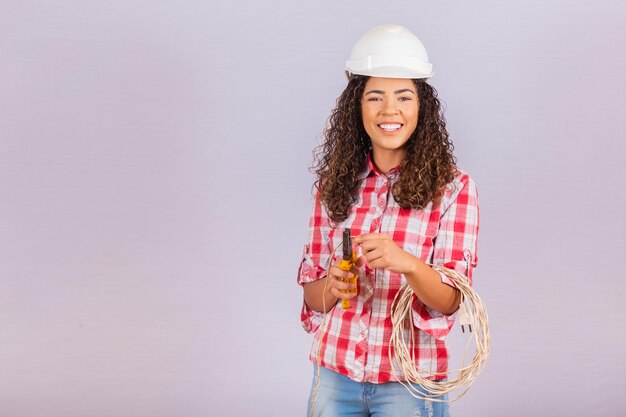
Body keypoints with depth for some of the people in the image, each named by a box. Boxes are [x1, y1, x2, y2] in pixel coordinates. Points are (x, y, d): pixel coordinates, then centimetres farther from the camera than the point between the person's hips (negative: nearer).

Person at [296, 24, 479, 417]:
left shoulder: (453, 187, -7)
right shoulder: (335, 185, 1)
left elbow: (451, 300, -12)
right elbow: (311, 294, 5)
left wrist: (407, 263, -31)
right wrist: (332, 287, -17)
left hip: (408, 381, -3)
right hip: (335, 373, 3)